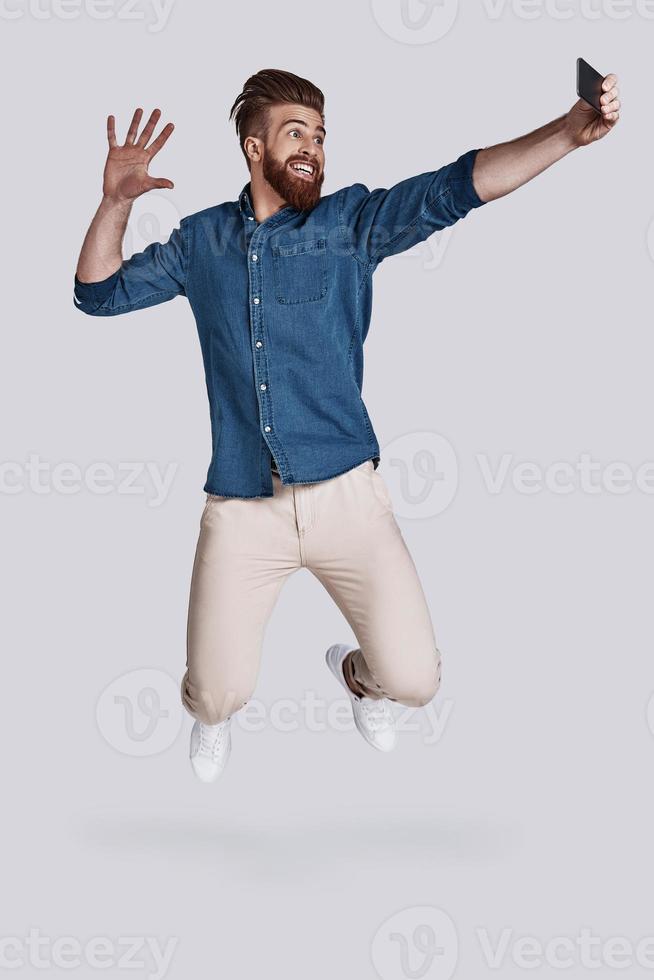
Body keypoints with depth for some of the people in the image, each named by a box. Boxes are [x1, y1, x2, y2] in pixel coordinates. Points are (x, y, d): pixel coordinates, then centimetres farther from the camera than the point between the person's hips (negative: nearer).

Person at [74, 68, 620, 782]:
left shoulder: (353, 221, 4)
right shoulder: (201, 241, 10)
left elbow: (455, 187, -9)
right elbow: (99, 293, 17)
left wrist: (571, 131, -22)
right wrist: (115, 202, 0)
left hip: (345, 491, 0)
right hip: (241, 507, 1)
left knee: (413, 680, -6)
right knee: (216, 696, -3)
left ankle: (355, 673, 33)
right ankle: (211, 718, 38)